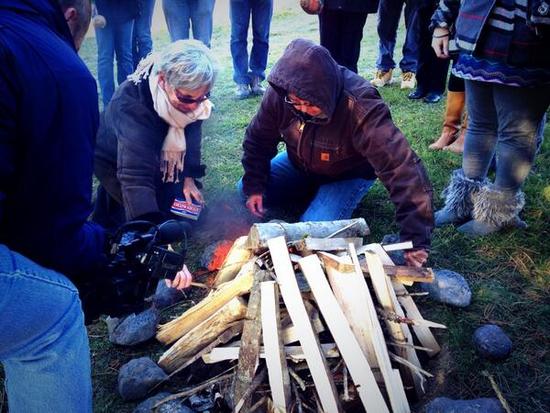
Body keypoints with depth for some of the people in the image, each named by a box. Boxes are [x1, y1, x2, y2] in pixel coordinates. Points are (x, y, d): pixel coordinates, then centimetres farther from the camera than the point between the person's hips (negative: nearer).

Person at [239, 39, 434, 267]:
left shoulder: (361, 108, -40)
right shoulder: (279, 94, -25)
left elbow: (402, 168, -43)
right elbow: (258, 139, -5)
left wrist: (416, 238, -43)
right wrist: (254, 186, -10)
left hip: (349, 173, -5)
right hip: (299, 163, 5)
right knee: (244, 193, -3)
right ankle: (313, 192, 14)